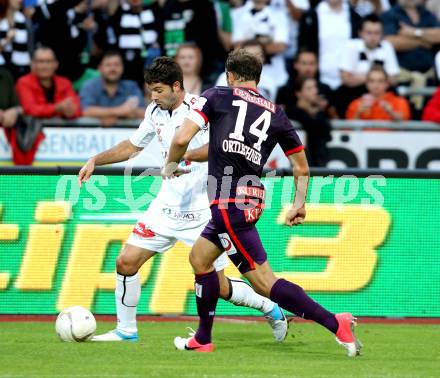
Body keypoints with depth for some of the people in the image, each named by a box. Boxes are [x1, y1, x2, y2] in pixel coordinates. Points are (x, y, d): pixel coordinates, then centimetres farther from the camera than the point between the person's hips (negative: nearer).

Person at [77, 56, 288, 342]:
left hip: (203, 210, -6)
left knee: (218, 286, -2)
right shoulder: (155, 112, 7)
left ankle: (272, 310, 21)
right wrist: (95, 161, 14)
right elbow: (132, 146, 23)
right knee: (126, 262, -3)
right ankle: (126, 330, 12)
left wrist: (181, 157, -40)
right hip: (167, 206, 6)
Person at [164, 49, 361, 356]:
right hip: (253, 198, 7)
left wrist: (171, 165, 11)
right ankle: (203, 339, 31)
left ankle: (334, 323, -16)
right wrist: (299, 205, 27)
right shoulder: (276, 114, 15)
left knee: (263, 280, -8)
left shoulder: (217, 96, 2)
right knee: (199, 257, 25)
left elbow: (182, 138, -7)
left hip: (229, 202, -7)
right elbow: (302, 166, 17)